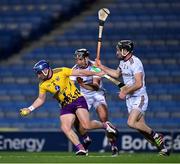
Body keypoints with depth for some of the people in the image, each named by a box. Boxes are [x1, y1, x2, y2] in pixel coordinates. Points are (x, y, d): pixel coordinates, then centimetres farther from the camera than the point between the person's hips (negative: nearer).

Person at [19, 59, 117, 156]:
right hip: (65, 106, 5)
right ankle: (81, 149, -12)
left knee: (86, 125, -19)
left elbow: (80, 72, -9)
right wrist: (30, 109, 2)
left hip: (77, 100, -5)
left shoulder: (61, 71, -13)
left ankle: (105, 125, 8)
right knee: (65, 128, -16)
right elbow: (40, 99, 14)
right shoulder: (43, 85, 0)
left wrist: (97, 74, -8)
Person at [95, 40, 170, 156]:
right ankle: (162, 148, 12)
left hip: (139, 98, -9)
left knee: (131, 123, -22)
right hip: (130, 99, 9)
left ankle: (155, 136, -5)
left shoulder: (135, 62, -19)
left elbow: (138, 84, -26)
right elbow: (116, 74, 31)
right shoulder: (123, 62, 10)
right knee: (142, 127, 4)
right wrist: (101, 67, 26)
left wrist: (125, 92, -17)